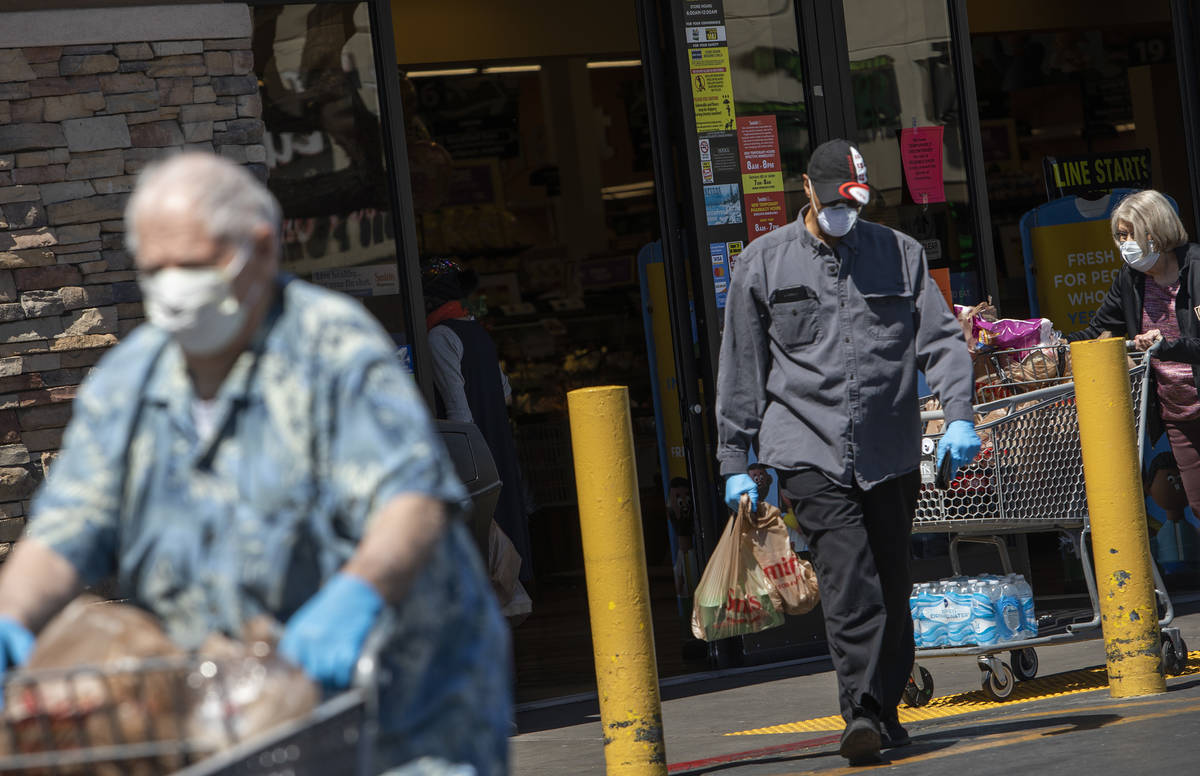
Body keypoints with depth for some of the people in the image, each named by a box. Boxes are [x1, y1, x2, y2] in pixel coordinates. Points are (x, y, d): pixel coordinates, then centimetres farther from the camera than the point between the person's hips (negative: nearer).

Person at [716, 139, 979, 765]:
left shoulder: (901, 254, 10)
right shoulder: (763, 263, 7)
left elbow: (941, 339, 6)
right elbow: (741, 368, 10)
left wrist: (959, 415, -11)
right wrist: (734, 463, 8)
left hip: (891, 452, 2)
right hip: (808, 449, -2)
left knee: (891, 586, 7)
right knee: (848, 580, -18)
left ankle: (884, 710, 20)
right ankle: (862, 711, -24)